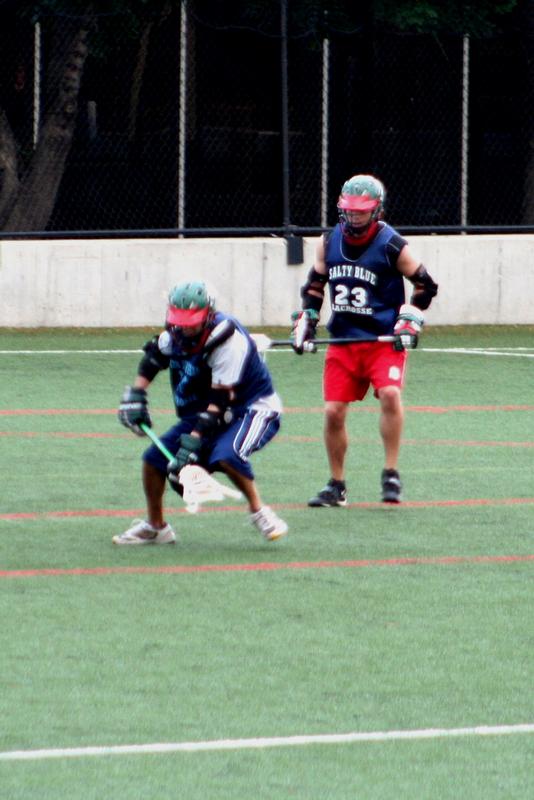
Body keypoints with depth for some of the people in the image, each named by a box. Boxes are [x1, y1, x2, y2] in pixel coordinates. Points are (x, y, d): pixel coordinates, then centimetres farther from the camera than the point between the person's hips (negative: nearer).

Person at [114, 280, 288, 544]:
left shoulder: (229, 340, -30)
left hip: (253, 409, -8)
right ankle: (155, 527, 21)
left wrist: (193, 442, -35)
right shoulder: (176, 335, -6)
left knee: (225, 455, -36)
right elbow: (152, 357, 16)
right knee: (154, 459, 1)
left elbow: (220, 400, -31)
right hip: (200, 411, 8)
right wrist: (135, 396, 7)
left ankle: (259, 512, -17)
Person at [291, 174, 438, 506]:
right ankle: (336, 486, 17)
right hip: (343, 341, 5)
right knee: (333, 412, 0)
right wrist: (306, 319, 10)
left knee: (390, 394, -27)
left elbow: (426, 285, 0)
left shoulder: (391, 245, -9)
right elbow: (315, 283, 19)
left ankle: (391, 474, -16)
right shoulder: (329, 242, 5)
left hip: (385, 340, -5)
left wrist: (410, 320, -9)